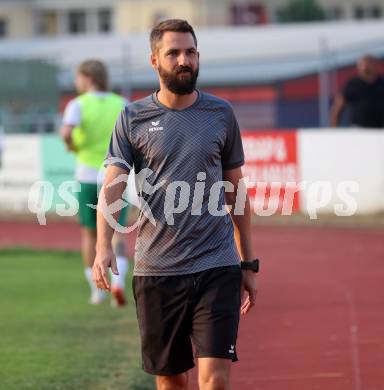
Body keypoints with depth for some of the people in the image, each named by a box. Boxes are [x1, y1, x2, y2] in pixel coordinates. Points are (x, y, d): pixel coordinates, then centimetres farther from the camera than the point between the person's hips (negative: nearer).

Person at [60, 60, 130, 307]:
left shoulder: (78, 104, -6)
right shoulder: (121, 104, 2)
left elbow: (66, 132, -23)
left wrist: (72, 145, -2)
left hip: (88, 175, -1)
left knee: (89, 233, 15)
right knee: (117, 234, 4)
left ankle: (97, 290, 17)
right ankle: (118, 281, -20)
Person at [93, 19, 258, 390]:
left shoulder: (221, 114, 7)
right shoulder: (133, 118, 3)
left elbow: (236, 192, 13)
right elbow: (112, 187, -6)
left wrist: (249, 264, 13)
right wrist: (103, 246, -23)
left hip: (217, 268, 0)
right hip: (156, 271, 0)